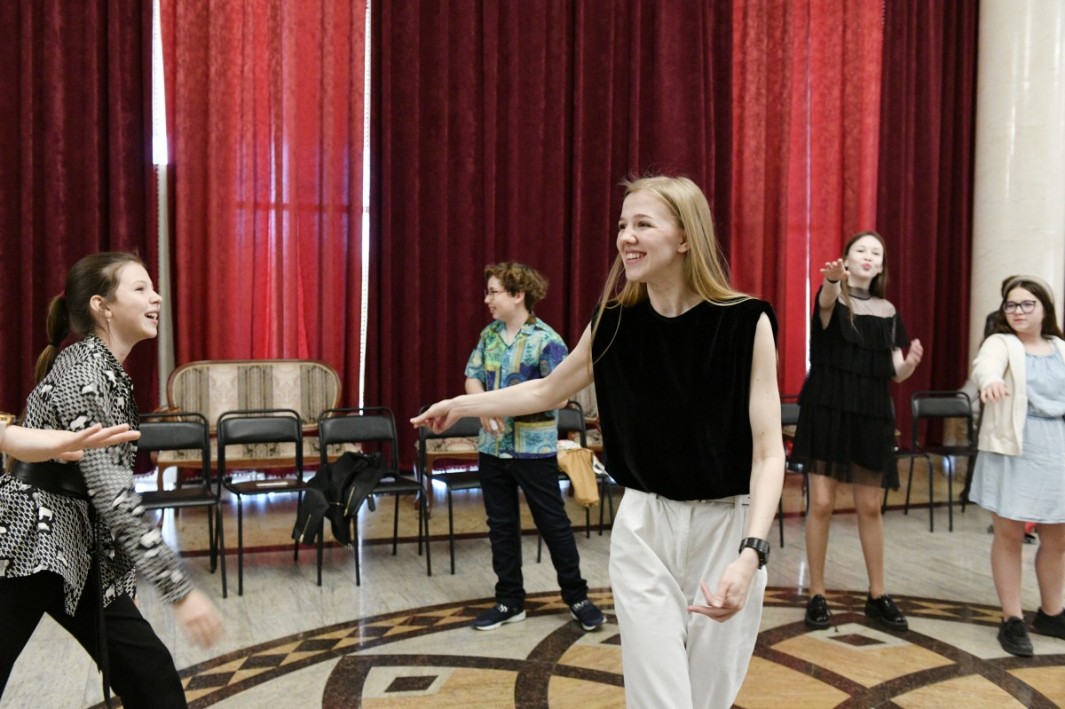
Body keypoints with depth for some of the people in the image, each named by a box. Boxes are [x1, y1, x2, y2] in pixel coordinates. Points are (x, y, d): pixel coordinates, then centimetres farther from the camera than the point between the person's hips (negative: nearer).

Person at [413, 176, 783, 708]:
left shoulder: (746, 323, -13)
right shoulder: (614, 323, -3)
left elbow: (768, 451, -13)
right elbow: (547, 390, 14)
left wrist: (750, 552, -25)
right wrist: (460, 405, 22)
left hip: (726, 528, -1)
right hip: (643, 528, 2)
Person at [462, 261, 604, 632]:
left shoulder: (546, 340, -13)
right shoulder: (489, 334, 6)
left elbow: (558, 396, -18)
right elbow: (472, 379, 5)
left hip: (534, 449, -6)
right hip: (492, 447, 6)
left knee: (553, 523, 5)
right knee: (501, 525, 13)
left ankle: (577, 597, 21)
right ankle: (509, 601, 26)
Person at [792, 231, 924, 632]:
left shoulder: (887, 310, 11)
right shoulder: (833, 296, -1)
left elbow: (896, 372, 9)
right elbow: (827, 298, -28)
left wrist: (912, 362, -14)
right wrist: (833, 279, -52)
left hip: (872, 414, 4)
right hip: (827, 409, -4)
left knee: (870, 507, 8)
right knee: (822, 504, -3)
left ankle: (878, 597, 21)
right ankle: (817, 596, 10)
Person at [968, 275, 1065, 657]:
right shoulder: (1000, 343, -5)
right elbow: (984, 366, -29)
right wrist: (991, 381, -51)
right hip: (1012, 450, -5)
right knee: (1009, 536, 1)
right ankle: (1012, 620, 12)